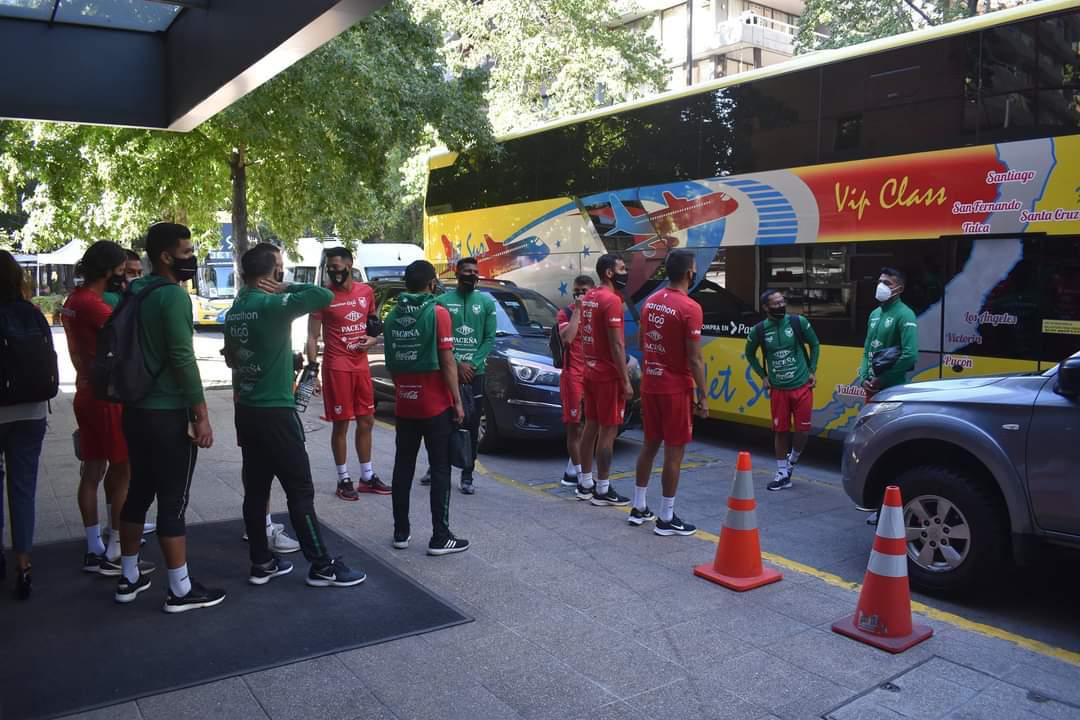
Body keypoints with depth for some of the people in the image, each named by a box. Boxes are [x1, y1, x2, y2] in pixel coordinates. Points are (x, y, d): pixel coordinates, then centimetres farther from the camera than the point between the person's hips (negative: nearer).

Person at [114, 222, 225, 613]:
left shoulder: (136, 293, 11)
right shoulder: (173, 295, -15)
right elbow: (183, 358, -20)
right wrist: (201, 414, -17)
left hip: (136, 409, 9)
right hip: (167, 413, -9)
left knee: (138, 493, 17)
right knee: (172, 501, -1)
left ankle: (129, 578, 28)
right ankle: (181, 590, 8)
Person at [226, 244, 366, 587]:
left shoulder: (235, 310, 9)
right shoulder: (272, 305, -17)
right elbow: (325, 296, -23)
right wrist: (285, 288, -10)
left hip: (246, 411, 8)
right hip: (275, 412, -8)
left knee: (255, 489, 12)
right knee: (300, 490, -2)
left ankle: (261, 563, 20)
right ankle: (322, 566, 5)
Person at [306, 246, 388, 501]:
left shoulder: (366, 292, 6)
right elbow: (313, 336, -7)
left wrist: (371, 339, -2)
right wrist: (312, 365, -18)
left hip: (361, 365, 5)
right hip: (336, 367, -5)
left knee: (366, 422, 12)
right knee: (341, 424, 1)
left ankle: (367, 477, 24)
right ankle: (344, 479, 14)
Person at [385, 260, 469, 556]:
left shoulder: (392, 316, 6)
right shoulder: (437, 313, -11)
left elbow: (390, 363, 12)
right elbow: (447, 362, -13)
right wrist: (457, 401, -7)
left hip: (404, 405, 5)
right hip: (436, 405, -5)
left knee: (403, 468, 11)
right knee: (440, 470, 1)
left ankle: (401, 533, 17)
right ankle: (440, 538, 2)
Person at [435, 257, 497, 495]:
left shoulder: (487, 302, 7)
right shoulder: (442, 301, 2)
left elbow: (490, 339, 3)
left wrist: (472, 364, -8)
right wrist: (457, 365, -10)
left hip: (475, 372, 1)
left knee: (471, 425, 2)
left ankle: (467, 475, 10)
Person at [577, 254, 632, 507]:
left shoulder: (588, 297, 11)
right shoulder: (611, 301, -17)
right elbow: (616, 345, -20)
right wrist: (626, 380, -18)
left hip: (591, 370, 9)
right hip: (609, 374, -9)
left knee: (591, 426, 14)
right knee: (608, 431, -3)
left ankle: (585, 484, 21)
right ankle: (602, 490, 2)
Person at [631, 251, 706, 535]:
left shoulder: (651, 301, 6)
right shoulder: (689, 308, -17)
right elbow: (695, 359, -17)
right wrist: (702, 397, -11)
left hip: (650, 384, 8)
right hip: (676, 388, -7)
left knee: (650, 444, 17)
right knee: (674, 451, 1)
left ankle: (639, 507, 25)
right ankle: (666, 519, 8)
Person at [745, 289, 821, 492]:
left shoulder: (798, 322, -7)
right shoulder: (759, 330, -5)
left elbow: (814, 344, 7)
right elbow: (750, 354, 13)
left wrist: (812, 371, 3)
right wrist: (763, 376, 6)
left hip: (802, 386, -1)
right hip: (778, 389, 1)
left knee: (802, 429, 0)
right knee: (780, 431, 5)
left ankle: (792, 461, 29)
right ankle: (783, 474, 17)